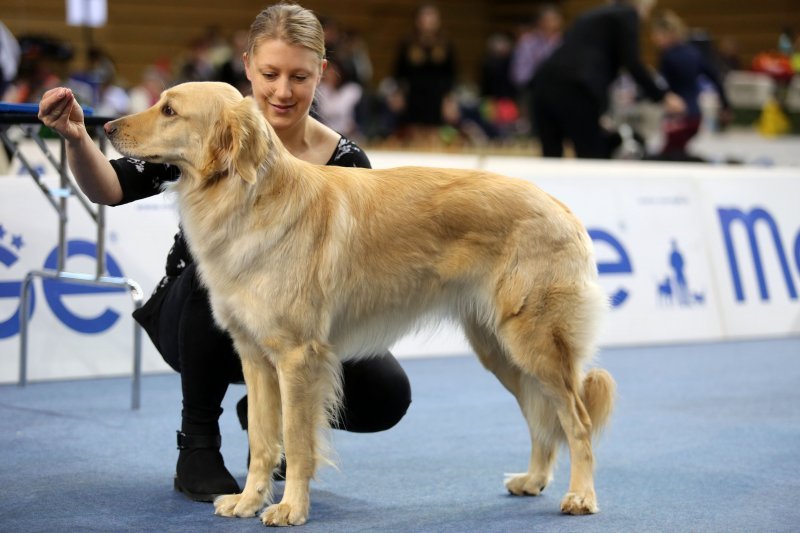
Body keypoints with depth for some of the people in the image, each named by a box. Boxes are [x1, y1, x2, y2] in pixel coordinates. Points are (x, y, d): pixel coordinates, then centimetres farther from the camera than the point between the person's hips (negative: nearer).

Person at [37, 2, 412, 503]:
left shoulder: (345, 161, -12)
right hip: (196, 314, -1)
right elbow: (111, 188, -20)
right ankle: (197, 444, -17)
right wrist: (77, 137, -39)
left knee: (385, 396, -23)